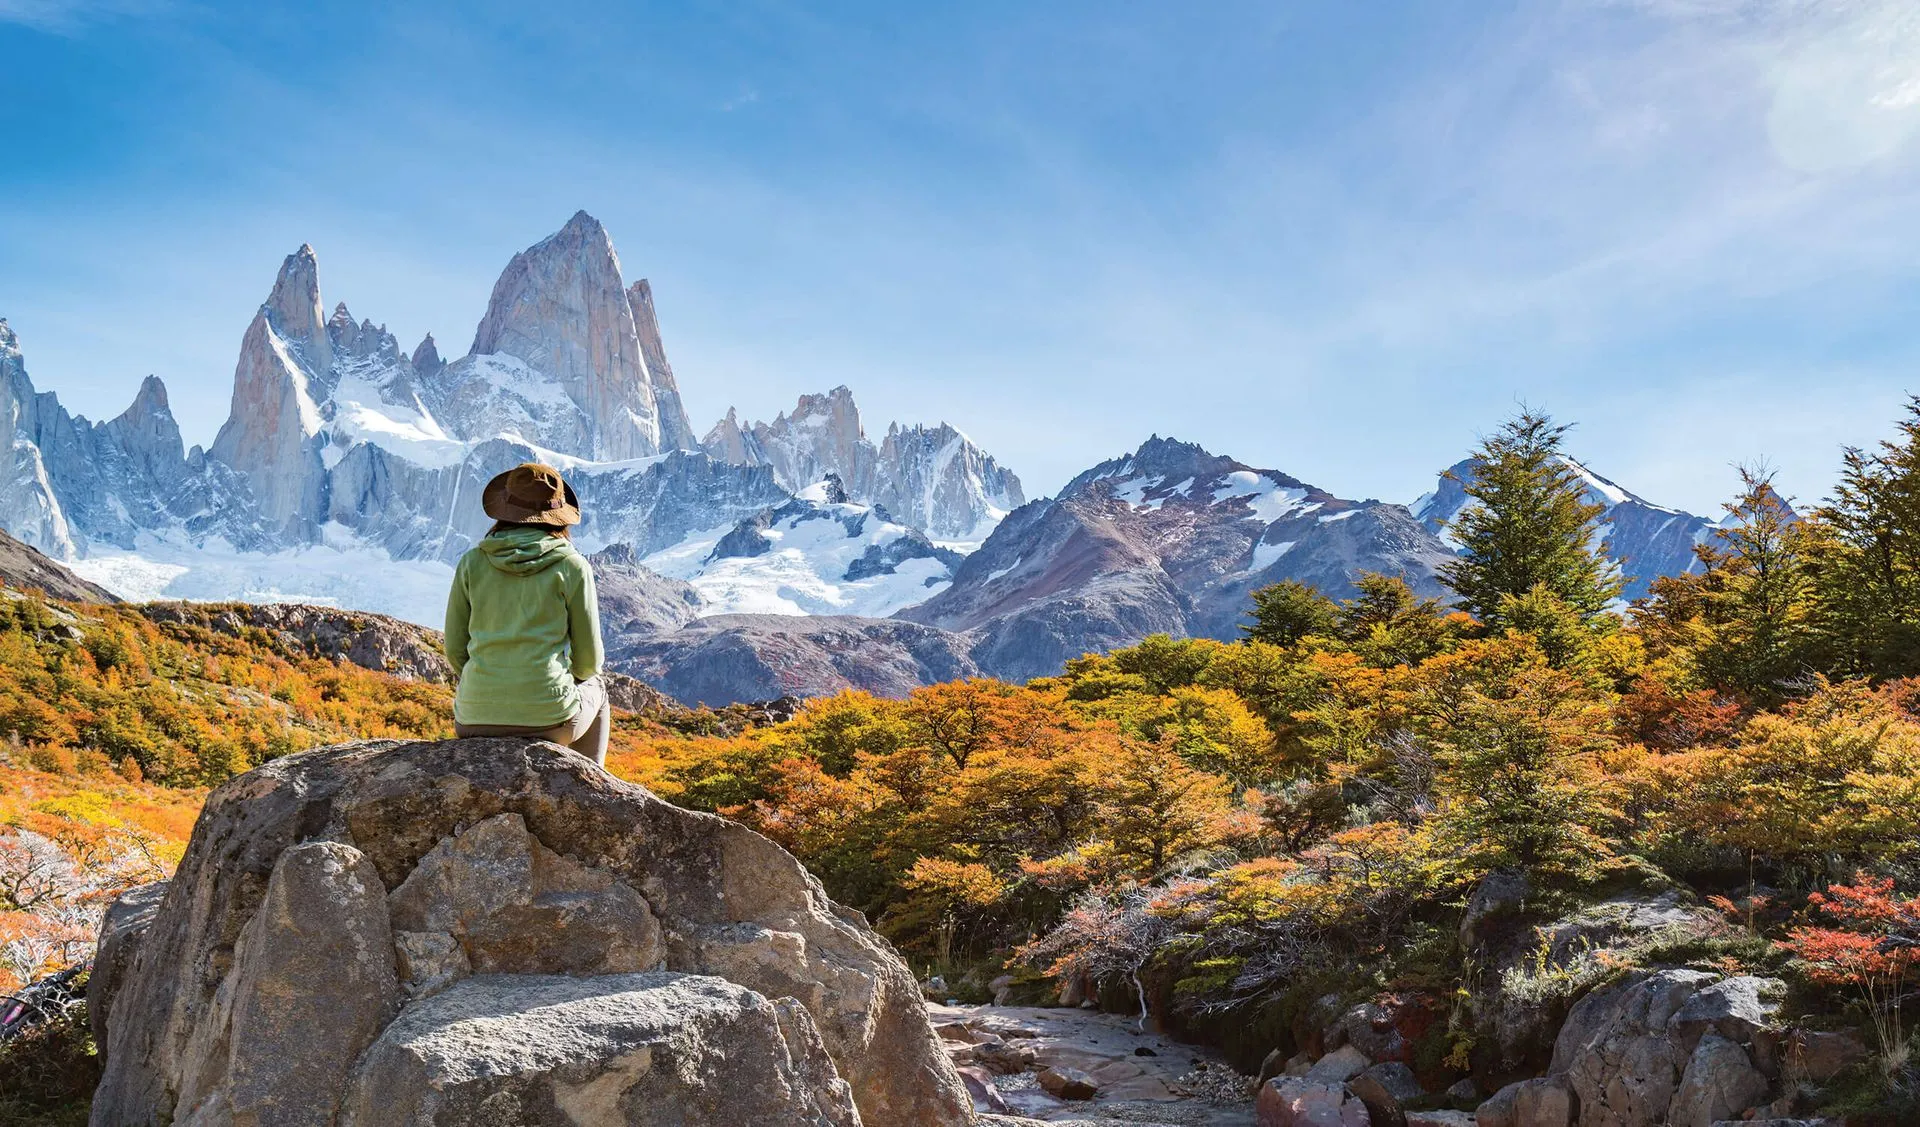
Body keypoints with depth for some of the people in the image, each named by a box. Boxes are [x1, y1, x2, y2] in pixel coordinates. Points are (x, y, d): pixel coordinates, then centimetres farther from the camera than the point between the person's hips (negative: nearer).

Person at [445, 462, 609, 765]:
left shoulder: (472, 562, 4)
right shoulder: (572, 566, -3)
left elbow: (456, 649, 8)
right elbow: (589, 659, 1)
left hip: (477, 721, 3)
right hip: (548, 717, -2)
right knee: (594, 690, 34)